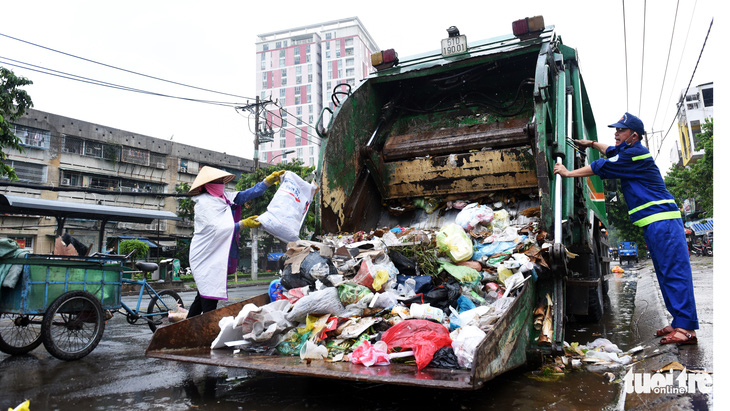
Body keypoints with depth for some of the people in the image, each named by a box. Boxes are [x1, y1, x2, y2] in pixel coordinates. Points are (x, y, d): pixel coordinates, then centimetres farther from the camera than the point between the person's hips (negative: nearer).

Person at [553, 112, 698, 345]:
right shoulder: (630, 151, 18)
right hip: (656, 223, 11)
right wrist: (592, 144, 32)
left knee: (674, 272, -11)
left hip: (662, 221, -11)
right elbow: (611, 152, 41)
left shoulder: (635, 154, -12)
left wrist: (568, 173, -3)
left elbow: (602, 167, -11)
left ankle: (686, 329, -10)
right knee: (666, 273, 11)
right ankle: (680, 323, 16)